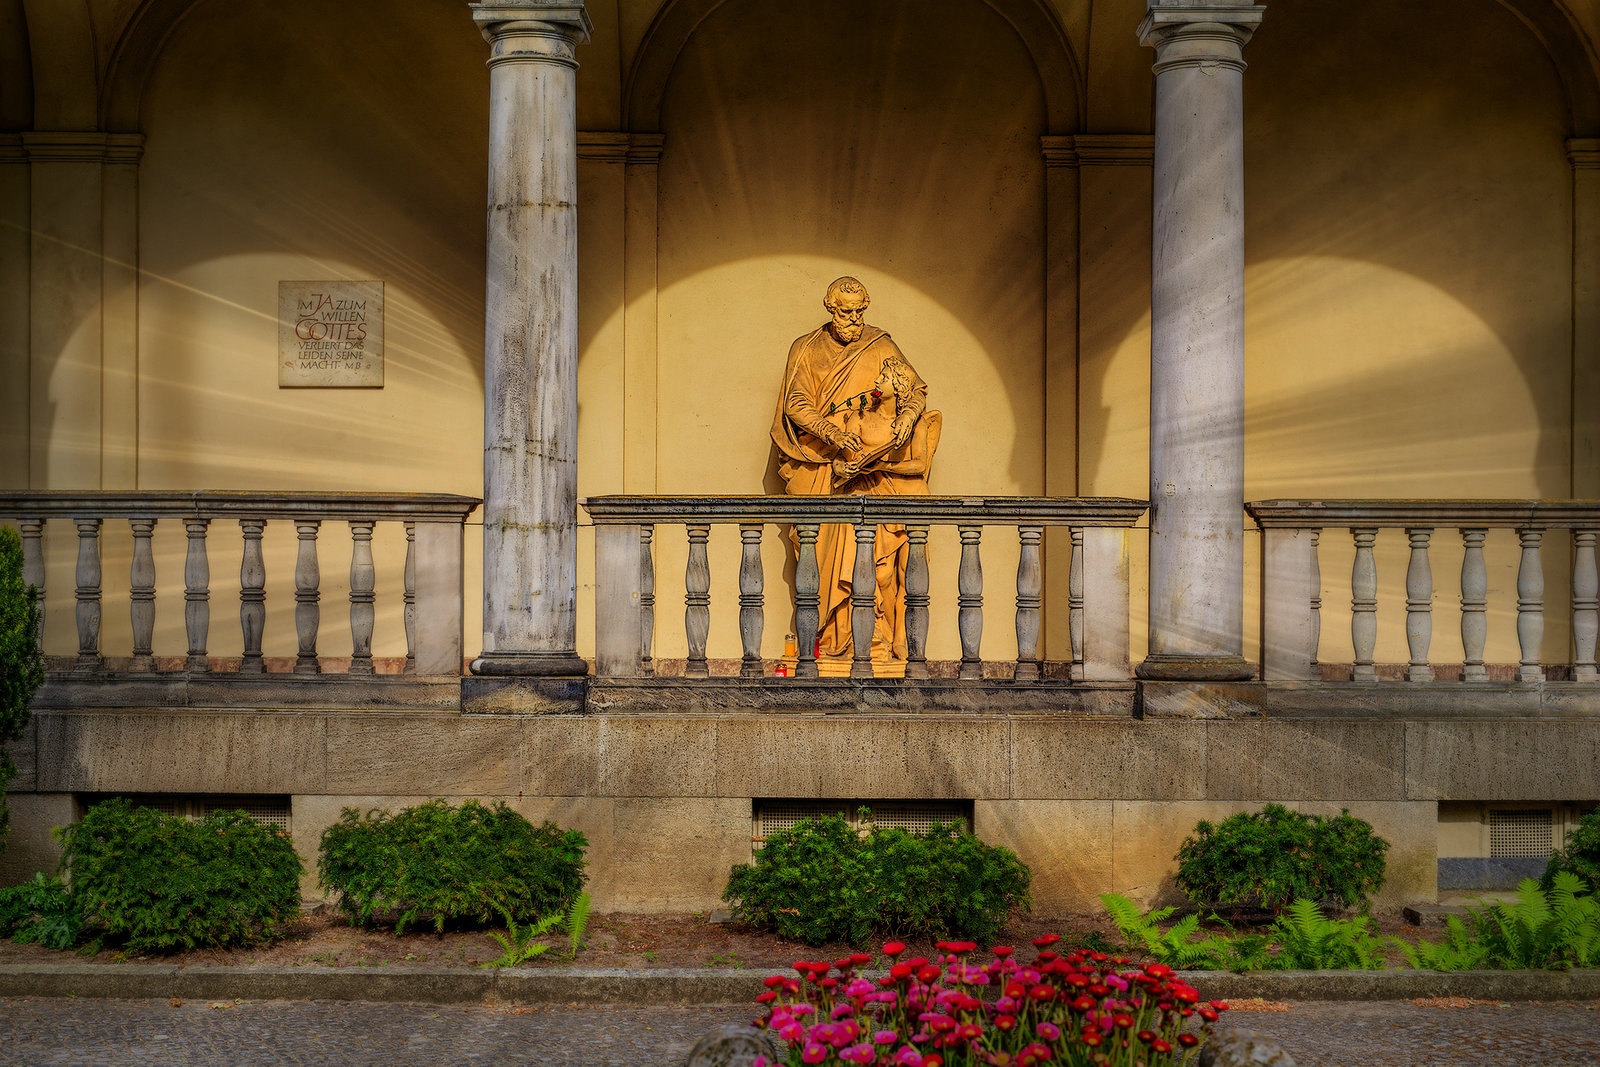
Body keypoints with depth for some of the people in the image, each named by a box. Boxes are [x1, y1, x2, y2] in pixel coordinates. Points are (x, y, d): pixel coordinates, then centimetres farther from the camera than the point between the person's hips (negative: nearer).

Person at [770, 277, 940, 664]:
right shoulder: (806, 350, 11)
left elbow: (916, 390, 9)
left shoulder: (881, 348, 11)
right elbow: (797, 404, 0)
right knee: (827, 545, -13)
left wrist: (907, 417, -15)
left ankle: (878, 637, -17)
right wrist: (832, 433, -18)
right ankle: (830, 636, -12)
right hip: (822, 464, 0)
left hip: (875, 465, 0)